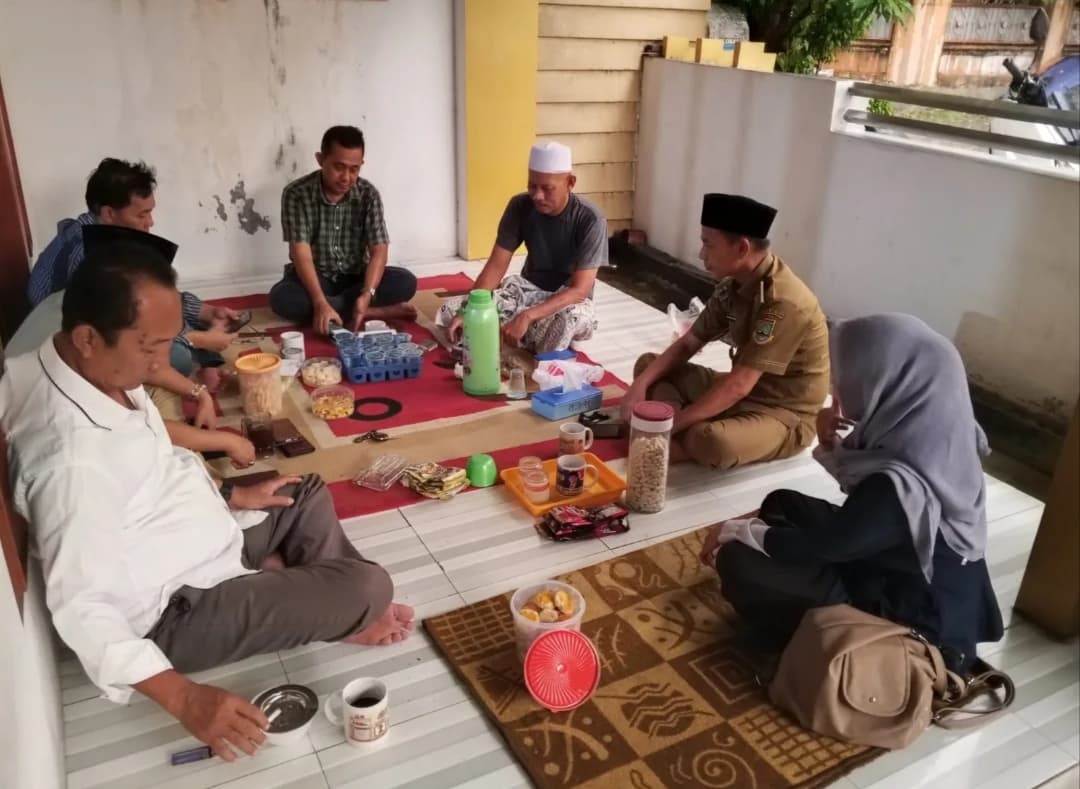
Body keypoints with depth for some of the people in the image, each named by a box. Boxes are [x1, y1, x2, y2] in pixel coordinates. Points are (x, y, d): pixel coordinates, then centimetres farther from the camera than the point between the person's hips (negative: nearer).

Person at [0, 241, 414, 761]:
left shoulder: (103, 369, -7)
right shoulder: (74, 456, -35)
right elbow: (81, 608, -31)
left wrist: (231, 496, 9)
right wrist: (183, 697, -33)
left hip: (192, 540, 10)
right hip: (175, 610, -10)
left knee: (308, 494, 24)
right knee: (369, 588, -15)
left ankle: (327, 608, 16)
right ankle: (334, 620, 18)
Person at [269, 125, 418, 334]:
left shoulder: (368, 194, -11)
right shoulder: (296, 194, -17)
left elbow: (379, 250, -16)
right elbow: (301, 252, -25)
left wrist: (366, 295, -35)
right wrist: (320, 303, -39)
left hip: (356, 276, 1)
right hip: (313, 278, 0)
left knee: (406, 282, -24)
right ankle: (374, 312, -29)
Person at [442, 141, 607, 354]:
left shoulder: (590, 220, -23)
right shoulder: (520, 206, -11)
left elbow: (579, 290, -29)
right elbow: (496, 265, -11)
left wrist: (527, 317, -42)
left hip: (569, 301, -5)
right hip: (528, 289, 5)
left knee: (570, 317, -44)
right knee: (449, 310, -14)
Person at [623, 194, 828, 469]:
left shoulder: (783, 302, -28)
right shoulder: (733, 285, -1)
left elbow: (738, 385, -30)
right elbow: (687, 344, 4)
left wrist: (671, 424, -26)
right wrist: (641, 384, -11)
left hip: (784, 414, -9)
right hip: (744, 390, 9)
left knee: (711, 440, -40)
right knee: (648, 364, 5)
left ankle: (683, 442, -8)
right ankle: (682, 439, -17)